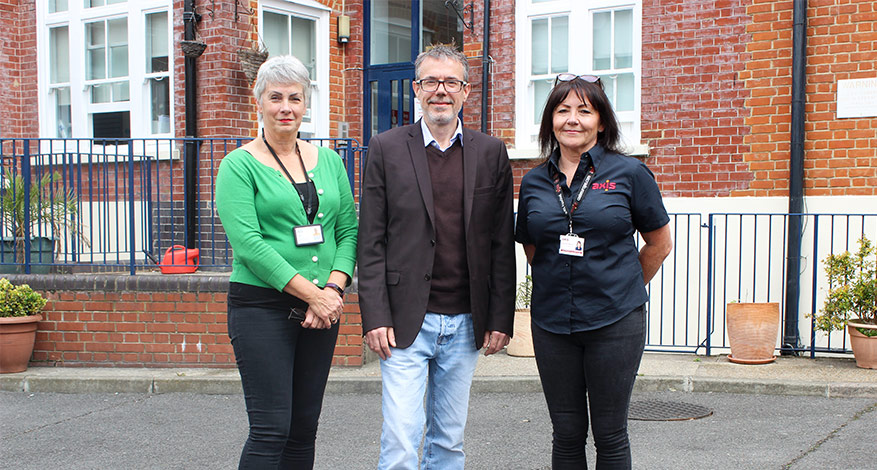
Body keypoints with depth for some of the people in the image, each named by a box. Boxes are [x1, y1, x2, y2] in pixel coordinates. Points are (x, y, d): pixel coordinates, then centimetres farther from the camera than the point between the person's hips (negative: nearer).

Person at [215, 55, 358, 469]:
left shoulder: (328, 160, 12)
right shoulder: (240, 165, -3)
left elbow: (348, 230, 8)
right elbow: (248, 243, -13)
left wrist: (334, 287, -9)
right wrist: (311, 292, -17)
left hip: (322, 308, 5)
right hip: (262, 307, -5)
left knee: (305, 429, 10)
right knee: (270, 430, -7)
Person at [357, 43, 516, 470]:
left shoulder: (490, 154, 5)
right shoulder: (387, 149, 0)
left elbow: (502, 244, 6)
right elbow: (371, 242, -2)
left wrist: (500, 319, 2)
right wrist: (375, 318, -8)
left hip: (465, 323, 3)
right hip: (406, 322, -2)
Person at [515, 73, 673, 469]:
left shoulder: (629, 173, -3)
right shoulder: (534, 183, 5)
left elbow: (660, 244, 7)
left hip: (615, 323, -2)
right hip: (552, 324, 3)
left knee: (610, 435, 7)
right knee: (567, 434, 10)